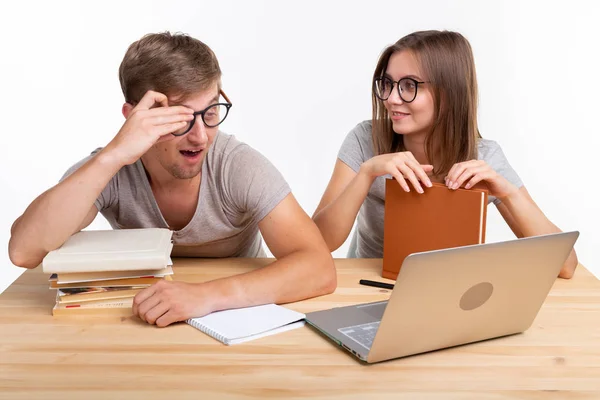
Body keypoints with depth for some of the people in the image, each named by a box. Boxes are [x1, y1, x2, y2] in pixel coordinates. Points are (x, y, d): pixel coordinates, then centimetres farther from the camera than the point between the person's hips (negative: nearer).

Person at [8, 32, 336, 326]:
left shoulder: (241, 167, -19)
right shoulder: (106, 169, -15)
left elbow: (319, 268, -27)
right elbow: (23, 252, -28)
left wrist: (209, 294, -39)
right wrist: (112, 157, -36)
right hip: (142, 325, 2)